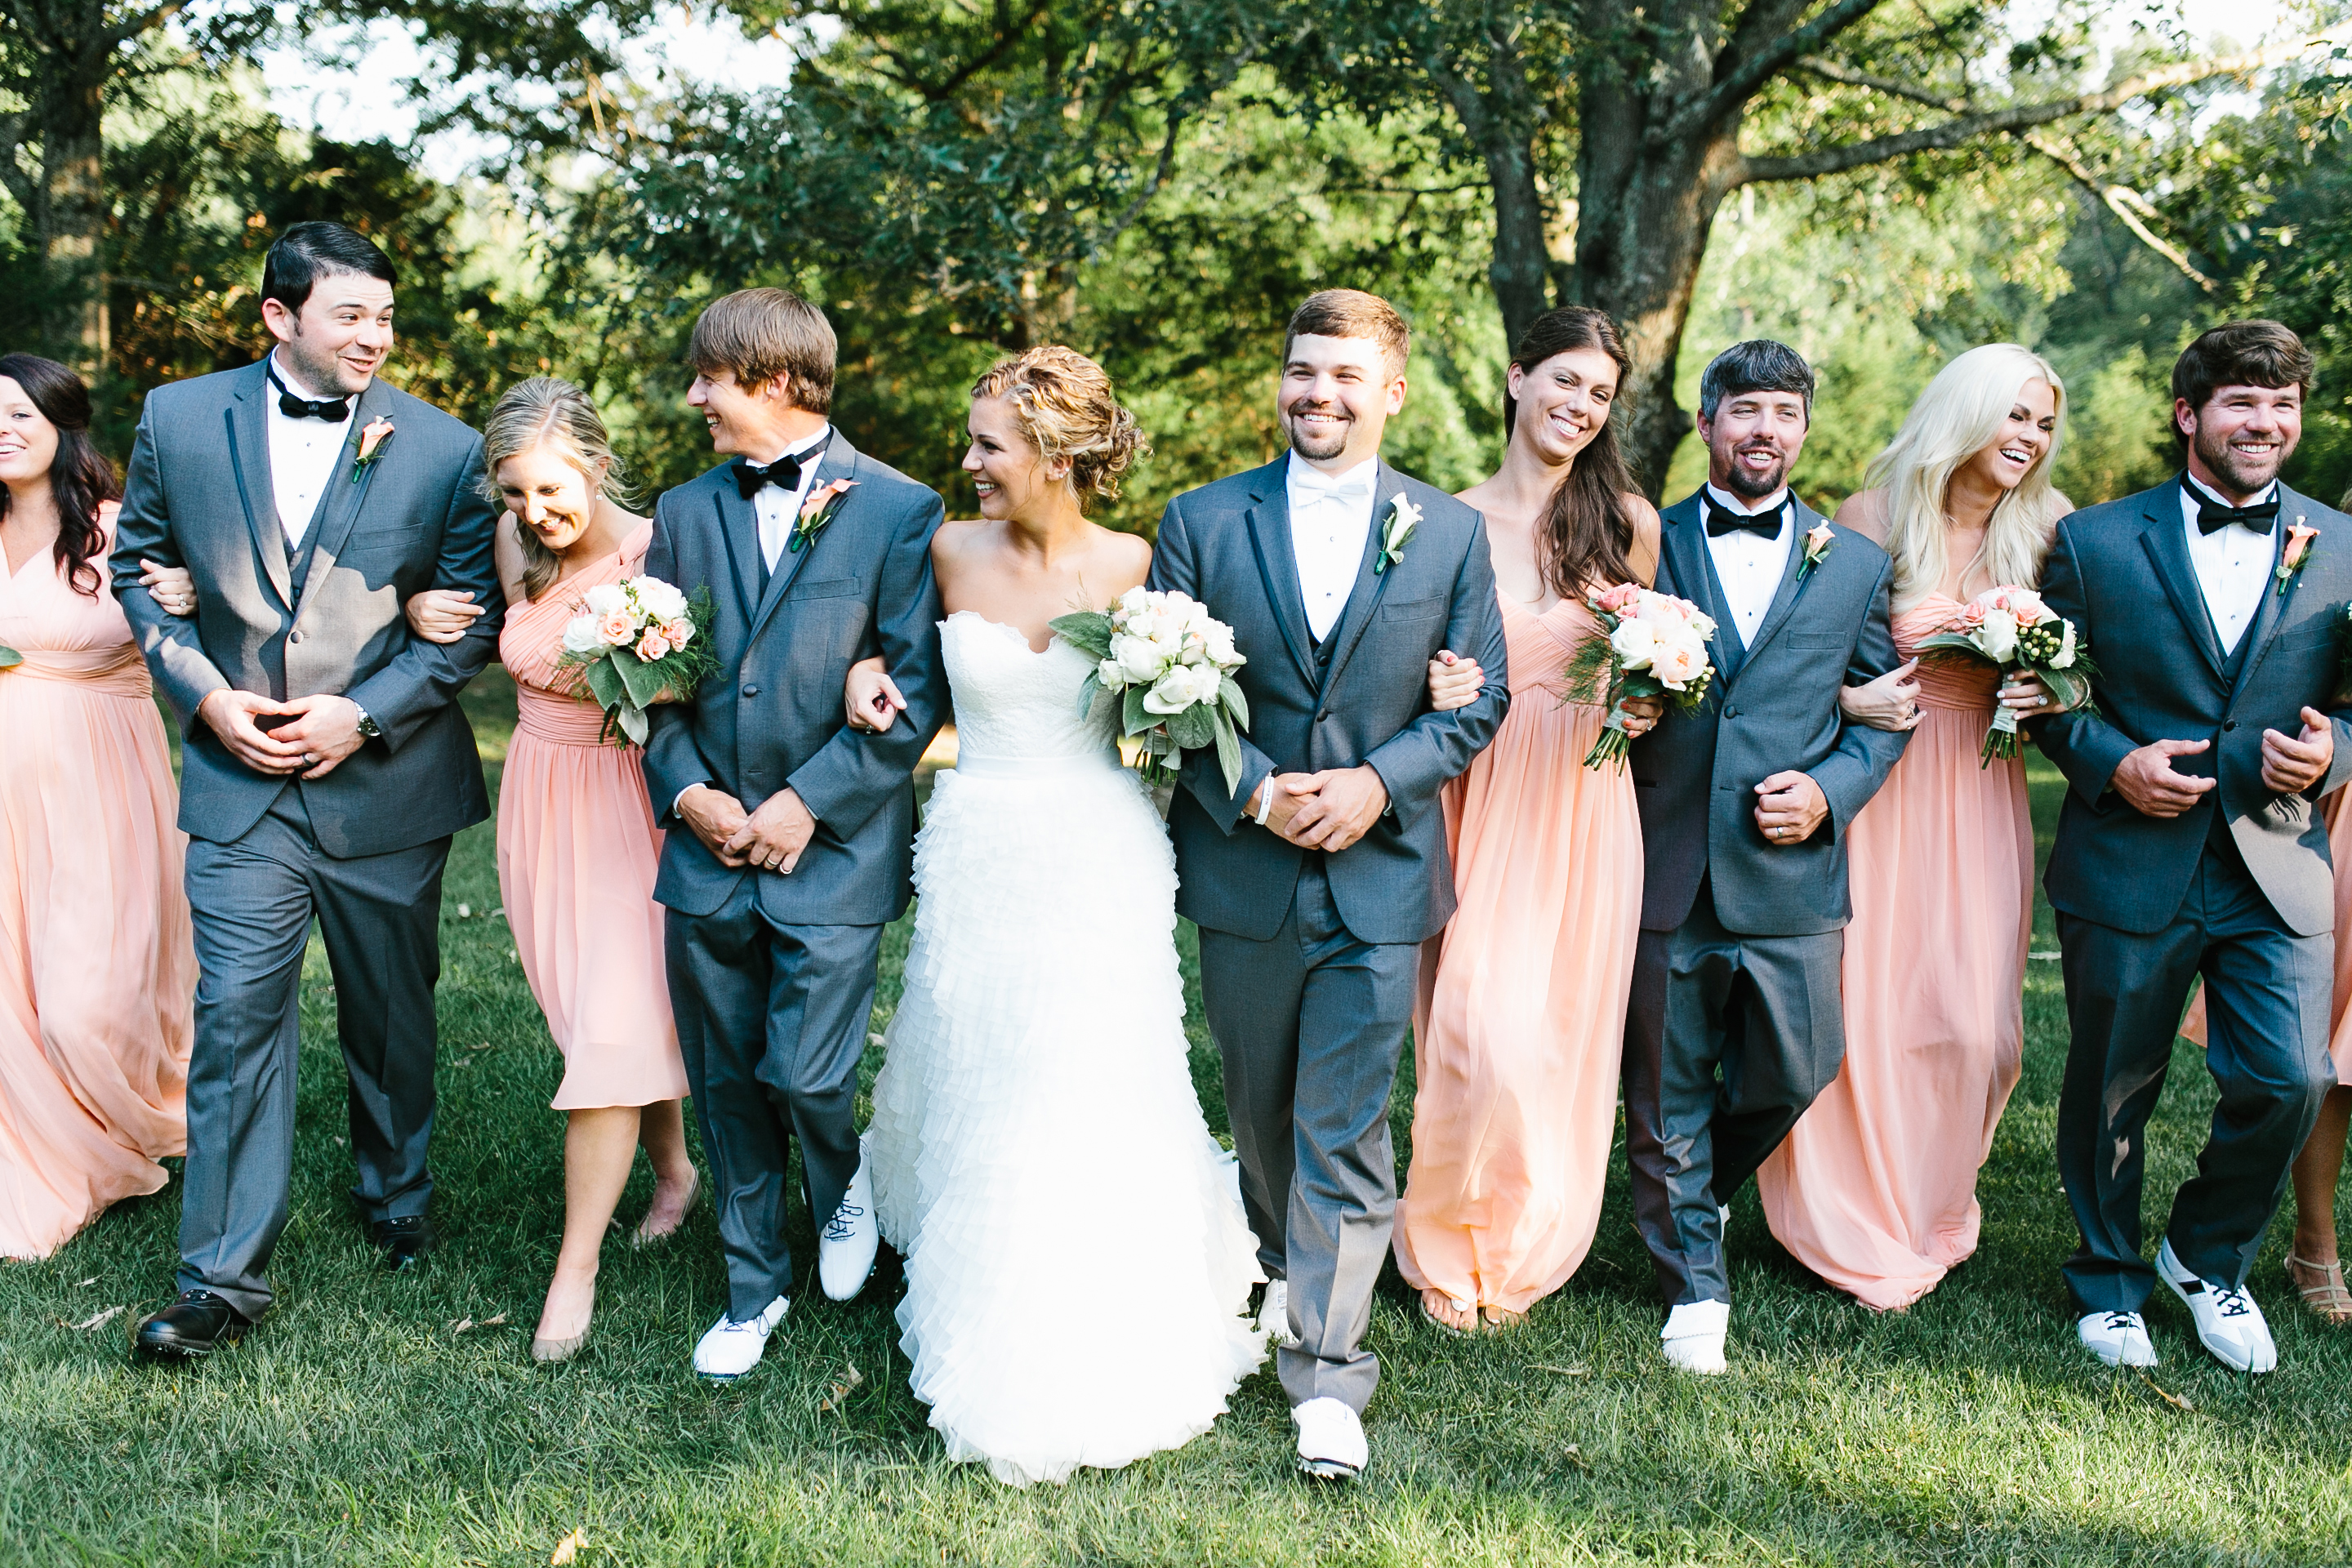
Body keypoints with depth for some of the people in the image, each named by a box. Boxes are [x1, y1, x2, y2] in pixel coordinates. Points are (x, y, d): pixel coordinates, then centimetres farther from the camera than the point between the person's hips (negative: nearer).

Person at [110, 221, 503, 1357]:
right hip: (239, 775, 0)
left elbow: (472, 617, -3)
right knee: (238, 1016, -5)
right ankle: (224, 1275, 4)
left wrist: (362, 713, -13)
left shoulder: (443, 447, -6)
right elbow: (140, 568, 8)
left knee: (393, 1011, 15)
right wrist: (204, 694, -6)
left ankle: (396, 1195, 40)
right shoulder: (180, 419, -1)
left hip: (387, 780, 0)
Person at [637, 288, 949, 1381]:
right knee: (726, 1086, 11)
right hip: (708, 849, 4)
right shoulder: (686, 512, 10)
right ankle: (754, 1284, 29)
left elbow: (916, 691, -8)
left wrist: (810, 801, -13)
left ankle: (846, 1189, 28)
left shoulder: (898, 511, -5)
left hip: (833, 848, -4)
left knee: (804, 1076, -7)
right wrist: (685, 788, -7)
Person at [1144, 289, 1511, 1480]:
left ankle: (1327, 1368, 5)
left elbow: (1480, 701, 3)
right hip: (1243, 876, 2)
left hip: (1377, 877, -1)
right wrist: (1255, 792, -15)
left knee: (1345, 1130, -2)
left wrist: (1377, 781, -12)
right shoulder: (1202, 522, 0)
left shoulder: (1450, 533, 2)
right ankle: (1283, 1268, 43)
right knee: (1261, 1109, 18)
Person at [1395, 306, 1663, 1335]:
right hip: (1482, 803, -2)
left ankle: (1524, 1251, 27)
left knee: (1564, 1034, 6)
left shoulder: (1627, 521, 6)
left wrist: (1647, 702, -4)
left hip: (1585, 809, 2)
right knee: (1481, 1028, -7)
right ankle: (1449, 1249, 17)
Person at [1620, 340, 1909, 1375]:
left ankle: (1696, 1196, 40)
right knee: (1667, 1094, 7)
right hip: (1665, 872, -1)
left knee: (1792, 1074, 9)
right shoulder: (1644, 546, 4)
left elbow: (1885, 712, 10)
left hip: (1792, 874, 1)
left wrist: (1829, 790, -6)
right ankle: (1694, 1283, 26)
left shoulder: (1856, 566, 8)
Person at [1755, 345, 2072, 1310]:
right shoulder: (1871, 519, -6)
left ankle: (1931, 1210, 25)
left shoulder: (2042, 534, 6)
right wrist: (1846, 701, -19)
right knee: (1863, 1006, -1)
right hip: (1874, 787, -3)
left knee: (1975, 1019, 0)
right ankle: (1858, 1227, 18)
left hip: (1981, 798, 3)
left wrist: (2044, 700, -5)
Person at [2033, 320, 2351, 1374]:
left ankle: (2208, 1257, 26)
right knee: (2112, 1090, 10)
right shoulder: (2095, 542, -1)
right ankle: (2110, 1279, 33)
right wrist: (2112, 763, -12)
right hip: (2129, 866, -1)